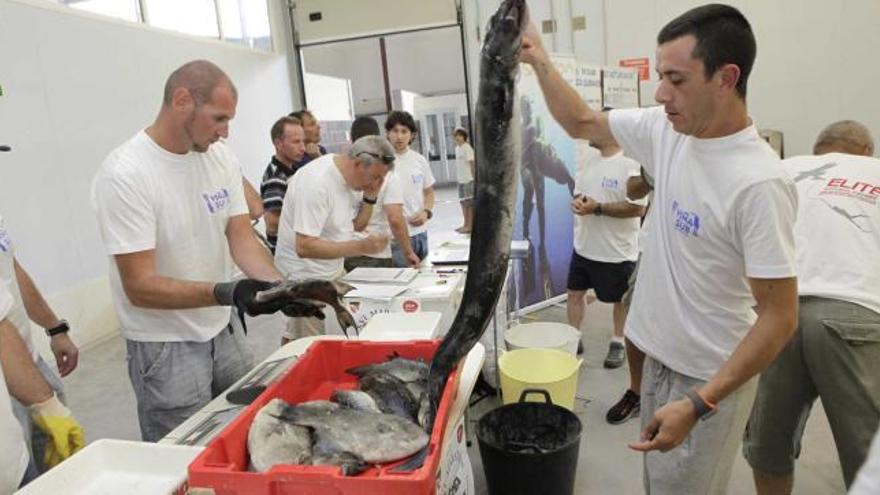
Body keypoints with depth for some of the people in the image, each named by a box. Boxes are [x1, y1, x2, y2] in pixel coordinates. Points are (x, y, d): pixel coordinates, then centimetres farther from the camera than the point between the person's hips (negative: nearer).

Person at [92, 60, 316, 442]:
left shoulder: (221, 158, -1)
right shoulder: (124, 175, -20)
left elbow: (241, 238, -1)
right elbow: (140, 287, -21)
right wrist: (226, 293, -34)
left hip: (224, 331, 6)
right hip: (166, 345, -6)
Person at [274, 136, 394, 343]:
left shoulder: (345, 175, 4)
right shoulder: (317, 182, -24)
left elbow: (355, 225, 15)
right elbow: (304, 247, -29)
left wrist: (370, 197, -2)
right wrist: (361, 247, -32)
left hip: (332, 272, 9)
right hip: (306, 279, -8)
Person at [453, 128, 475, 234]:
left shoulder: (467, 148, -12)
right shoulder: (457, 148, 13)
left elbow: (472, 163, -15)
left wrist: (473, 177, -18)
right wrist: (459, 178, 17)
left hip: (468, 179, -9)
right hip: (461, 180, 9)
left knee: (469, 203, -4)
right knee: (463, 202, 13)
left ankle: (470, 225, 1)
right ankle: (466, 224, 22)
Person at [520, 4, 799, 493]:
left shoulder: (757, 183, -27)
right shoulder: (665, 130, -6)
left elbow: (779, 317, -23)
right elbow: (581, 123, 10)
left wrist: (698, 404, -26)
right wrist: (539, 61, 3)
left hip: (709, 378, -7)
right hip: (660, 356, 7)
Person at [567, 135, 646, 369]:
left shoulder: (630, 165, -18)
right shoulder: (588, 164, 7)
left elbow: (638, 208, -22)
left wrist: (597, 208, -25)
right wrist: (577, 202, -10)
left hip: (617, 251, -7)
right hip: (584, 247, 7)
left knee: (621, 299, 12)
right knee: (575, 292, 14)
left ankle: (618, 343, 30)